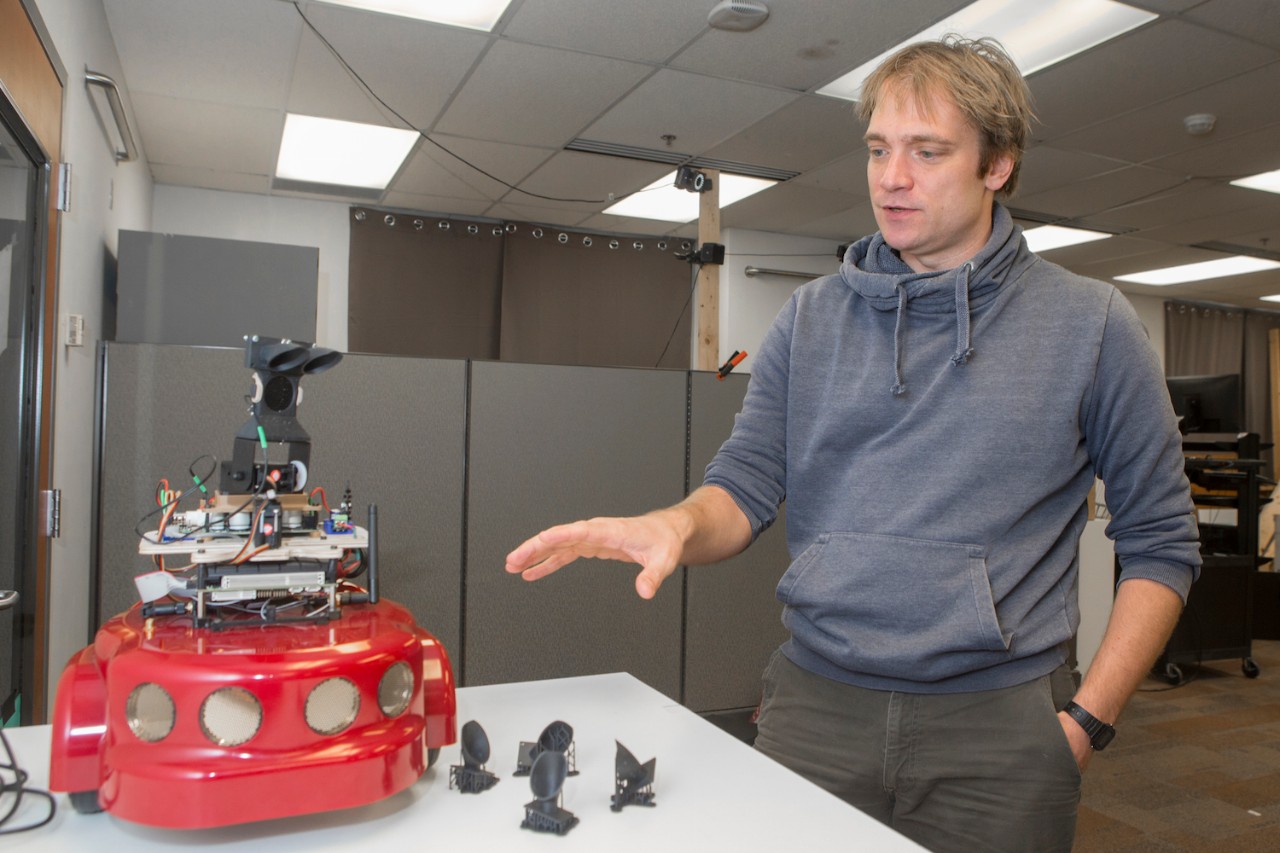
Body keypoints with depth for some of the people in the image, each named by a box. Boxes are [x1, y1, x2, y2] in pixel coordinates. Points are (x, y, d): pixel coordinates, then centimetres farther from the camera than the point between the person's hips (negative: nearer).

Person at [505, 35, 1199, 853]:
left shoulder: (1090, 323, 0)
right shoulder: (813, 315, 5)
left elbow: (1161, 544, 1)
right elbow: (746, 487, 2)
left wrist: (1089, 718, -5)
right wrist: (679, 524, -20)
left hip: (999, 724, -1)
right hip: (816, 704, 2)